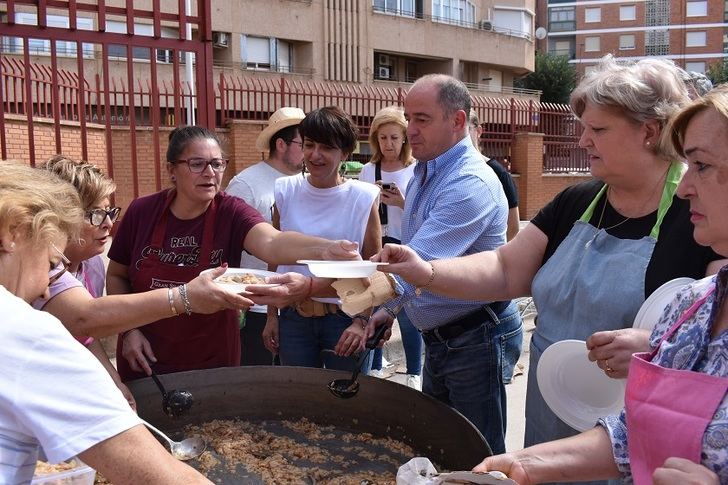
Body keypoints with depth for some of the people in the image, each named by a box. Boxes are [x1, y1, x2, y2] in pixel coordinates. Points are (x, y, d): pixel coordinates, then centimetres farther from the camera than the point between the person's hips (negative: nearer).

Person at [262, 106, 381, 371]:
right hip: (293, 317, 2)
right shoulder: (286, 191, 0)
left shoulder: (363, 198, -7)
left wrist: (362, 322, -11)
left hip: (345, 317, -2)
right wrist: (272, 315, 7)